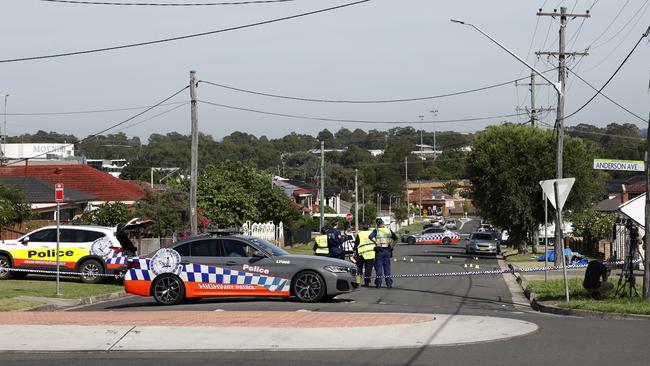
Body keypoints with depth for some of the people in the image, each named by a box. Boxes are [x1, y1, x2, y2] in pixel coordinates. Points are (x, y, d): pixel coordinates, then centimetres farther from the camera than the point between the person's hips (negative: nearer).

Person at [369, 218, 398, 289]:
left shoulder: (376, 230, -6)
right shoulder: (389, 230, 6)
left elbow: (370, 237, -23)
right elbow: (396, 238, 8)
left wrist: (375, 242, -13)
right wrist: (392, 245, 8)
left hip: (379, 251, -3)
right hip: (387, 251, 3)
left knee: (378, 267, 3)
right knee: (387, 267, 9)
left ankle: (378, 283, 3)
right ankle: (389, 283, 7)